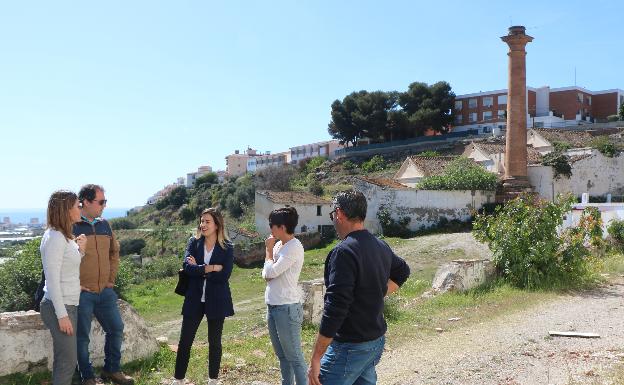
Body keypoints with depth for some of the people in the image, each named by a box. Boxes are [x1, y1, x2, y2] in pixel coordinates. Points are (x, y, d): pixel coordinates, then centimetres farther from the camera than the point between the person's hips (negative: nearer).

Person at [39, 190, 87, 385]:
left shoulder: (64, 236, 12)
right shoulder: (55, 237, -16)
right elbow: (52, 279, -19)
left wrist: (80, 250, 2)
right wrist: (62, 314, -19)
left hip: (68, 305, 9)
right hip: (60, 307, -9)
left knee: (64, 360, 14)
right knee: (68, 361, -3)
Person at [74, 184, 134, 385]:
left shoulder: (104, 225, 7)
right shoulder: (72, 226, -12)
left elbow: (114, 252, 18)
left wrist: (111, 279, 11)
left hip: (105, 291, 6)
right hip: (82, 293, -6)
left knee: (116, 329, 11)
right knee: (82, 336, 6)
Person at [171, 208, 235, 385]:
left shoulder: (227, 248, -5)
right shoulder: (194, 242, 1)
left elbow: (224, 275, -16)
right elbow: (187, 266, -13)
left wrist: (198, 269, -14)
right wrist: (211, 268, -21)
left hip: (216, 301, -2)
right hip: (194, 300, 2)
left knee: (214, 342, 11)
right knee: (185, 341, 5)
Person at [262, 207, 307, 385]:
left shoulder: (294, 247, -16)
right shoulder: (278, 244, 11)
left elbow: (272, 271, -21)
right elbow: (266, 274, 12)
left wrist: (269, 250, -5)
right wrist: (269, 273, -11)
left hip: (287, 308, -9)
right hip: (272, 306, 9)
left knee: (294, 357, -3)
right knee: (282, 355, 18)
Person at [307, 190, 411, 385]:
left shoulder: (344, 252, -21)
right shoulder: (382, 246, 6)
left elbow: (334, 309, -25)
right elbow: (403, 271, 28)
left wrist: (315, 359, -20)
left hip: (349, 347, -8)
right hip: (377, 341, 8)